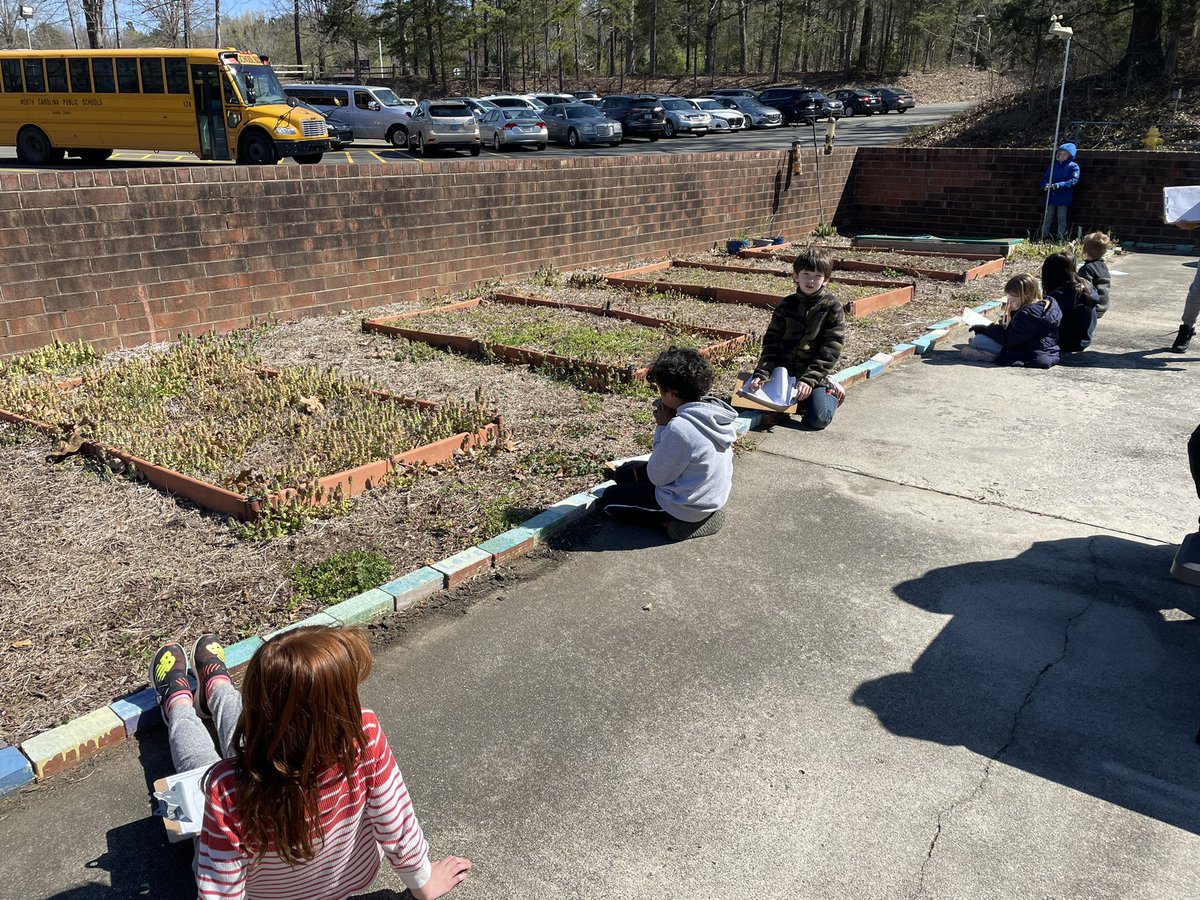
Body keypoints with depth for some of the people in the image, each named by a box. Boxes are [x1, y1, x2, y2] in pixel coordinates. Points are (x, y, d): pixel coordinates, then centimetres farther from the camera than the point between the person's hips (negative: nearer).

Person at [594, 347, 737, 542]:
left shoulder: (680, 428, -33)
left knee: (609, 499, 9)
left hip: (688, 506, -9)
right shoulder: (716, 410, -7)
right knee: (631, 469, 23)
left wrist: (661, 427, -13)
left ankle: (669, 521, 0)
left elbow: (658, 476, -18)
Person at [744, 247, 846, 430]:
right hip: (784, 371, 4)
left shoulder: (832, 307, -6)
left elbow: (831, 349, -11)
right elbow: (772, 341, 0)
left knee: (818, 419, -20)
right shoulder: (786, 305, 3)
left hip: (816, 374, -3)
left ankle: (831, 392, 14)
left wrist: (809, 379, -20)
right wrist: (761, 373, -15)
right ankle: (797, 399, 17)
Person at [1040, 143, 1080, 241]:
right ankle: (1044, 237, 8)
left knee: (1061, 218, 3)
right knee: (1047, 217, 5)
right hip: (1051, 196, 4)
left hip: (1063, 197, -3)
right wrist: (1045, 185, -14)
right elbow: (1045, 177, 10)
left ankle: (1060, 238, 6)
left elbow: (1073, 180, -12)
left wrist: (1059, 185, -25)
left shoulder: (1073, 166, -1)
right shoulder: (1054, 164, 11)